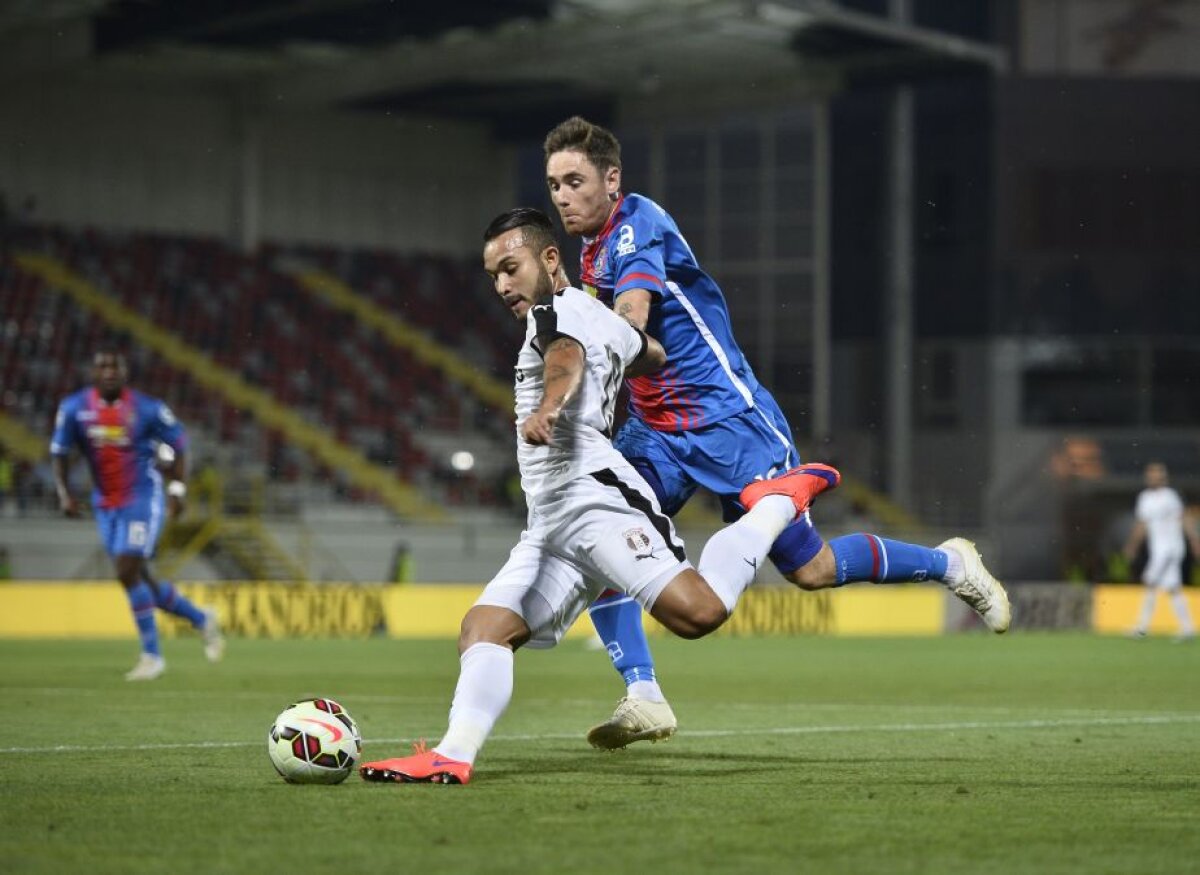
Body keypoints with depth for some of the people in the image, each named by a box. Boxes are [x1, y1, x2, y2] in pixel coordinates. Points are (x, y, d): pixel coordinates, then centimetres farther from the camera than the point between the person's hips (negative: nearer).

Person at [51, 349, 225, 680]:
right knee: (139, 578, 9)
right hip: (105, 504, 5)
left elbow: (179, 444, 0)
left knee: (128, 572, -16)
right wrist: (64, 493, -13)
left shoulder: (148, 409, -13)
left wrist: (177, 489, -6)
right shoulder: (74, 408, -6)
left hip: (142, 498, -5)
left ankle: (152, 655, -4)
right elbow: (59, 452, 1)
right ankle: (202, 620, 31)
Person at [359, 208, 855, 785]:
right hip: (551, 527, 11)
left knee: (698, 612, -25)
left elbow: (567, 359, -24)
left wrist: (547, 407, -46)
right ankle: (454, 757, -21)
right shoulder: (604, 319, 29)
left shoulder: (557, 310, 1)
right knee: (485, 628, -6)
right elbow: (655, 357, 49)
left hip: (594, 495, -11)